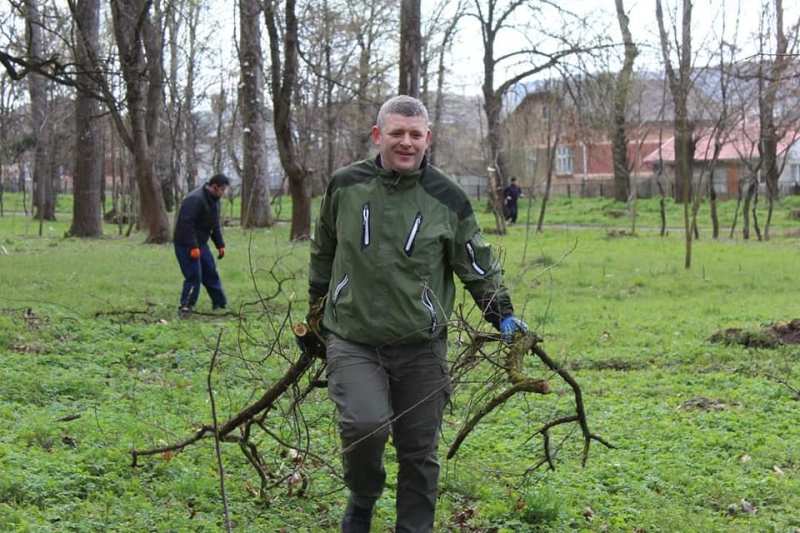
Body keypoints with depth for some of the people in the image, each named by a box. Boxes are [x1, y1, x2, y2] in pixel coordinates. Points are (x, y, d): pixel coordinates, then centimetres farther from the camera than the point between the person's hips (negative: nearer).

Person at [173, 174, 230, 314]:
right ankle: (186, 308, -4)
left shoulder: (214, 201, 9)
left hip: (201, 243, 9)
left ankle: (221, 304, 23)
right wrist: (193, 247, -30)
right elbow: (186, 224, -29)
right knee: (194, 276, -12)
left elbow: (215, 226, 19)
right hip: (186, 245, -9)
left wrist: (220, 245, 14)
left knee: (211, 274, 13)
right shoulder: (194, 200, -23)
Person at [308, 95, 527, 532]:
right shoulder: (345, 186, 0)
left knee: (419, 452, 6)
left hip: (421, 348, 1)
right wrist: (316, 310, 22)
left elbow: (478, 265, 9)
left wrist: (502, 315, -1)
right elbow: (323, 253, 16)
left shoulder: (446, 199, -2)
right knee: (366, 424, -22)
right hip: (353, 341, -1)